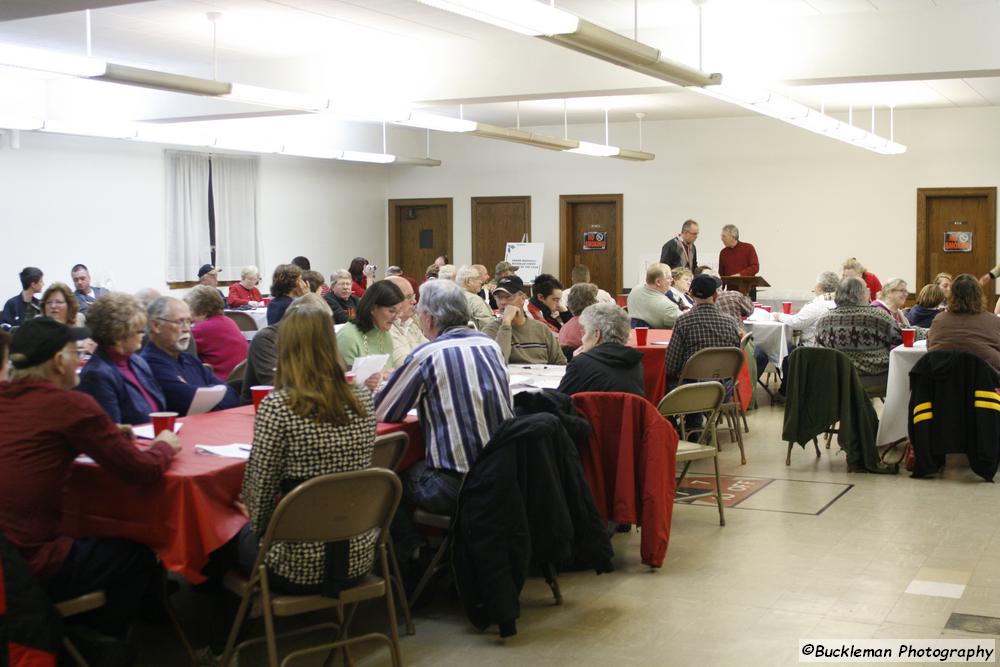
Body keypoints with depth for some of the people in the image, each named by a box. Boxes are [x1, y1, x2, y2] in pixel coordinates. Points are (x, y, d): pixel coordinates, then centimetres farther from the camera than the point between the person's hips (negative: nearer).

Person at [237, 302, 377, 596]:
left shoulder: (276, 407, -19)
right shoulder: (363, 400, -3)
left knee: (243, 536, 28)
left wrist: (258, 525, 9)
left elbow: (260, 487, -11)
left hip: (300, 567, -5)